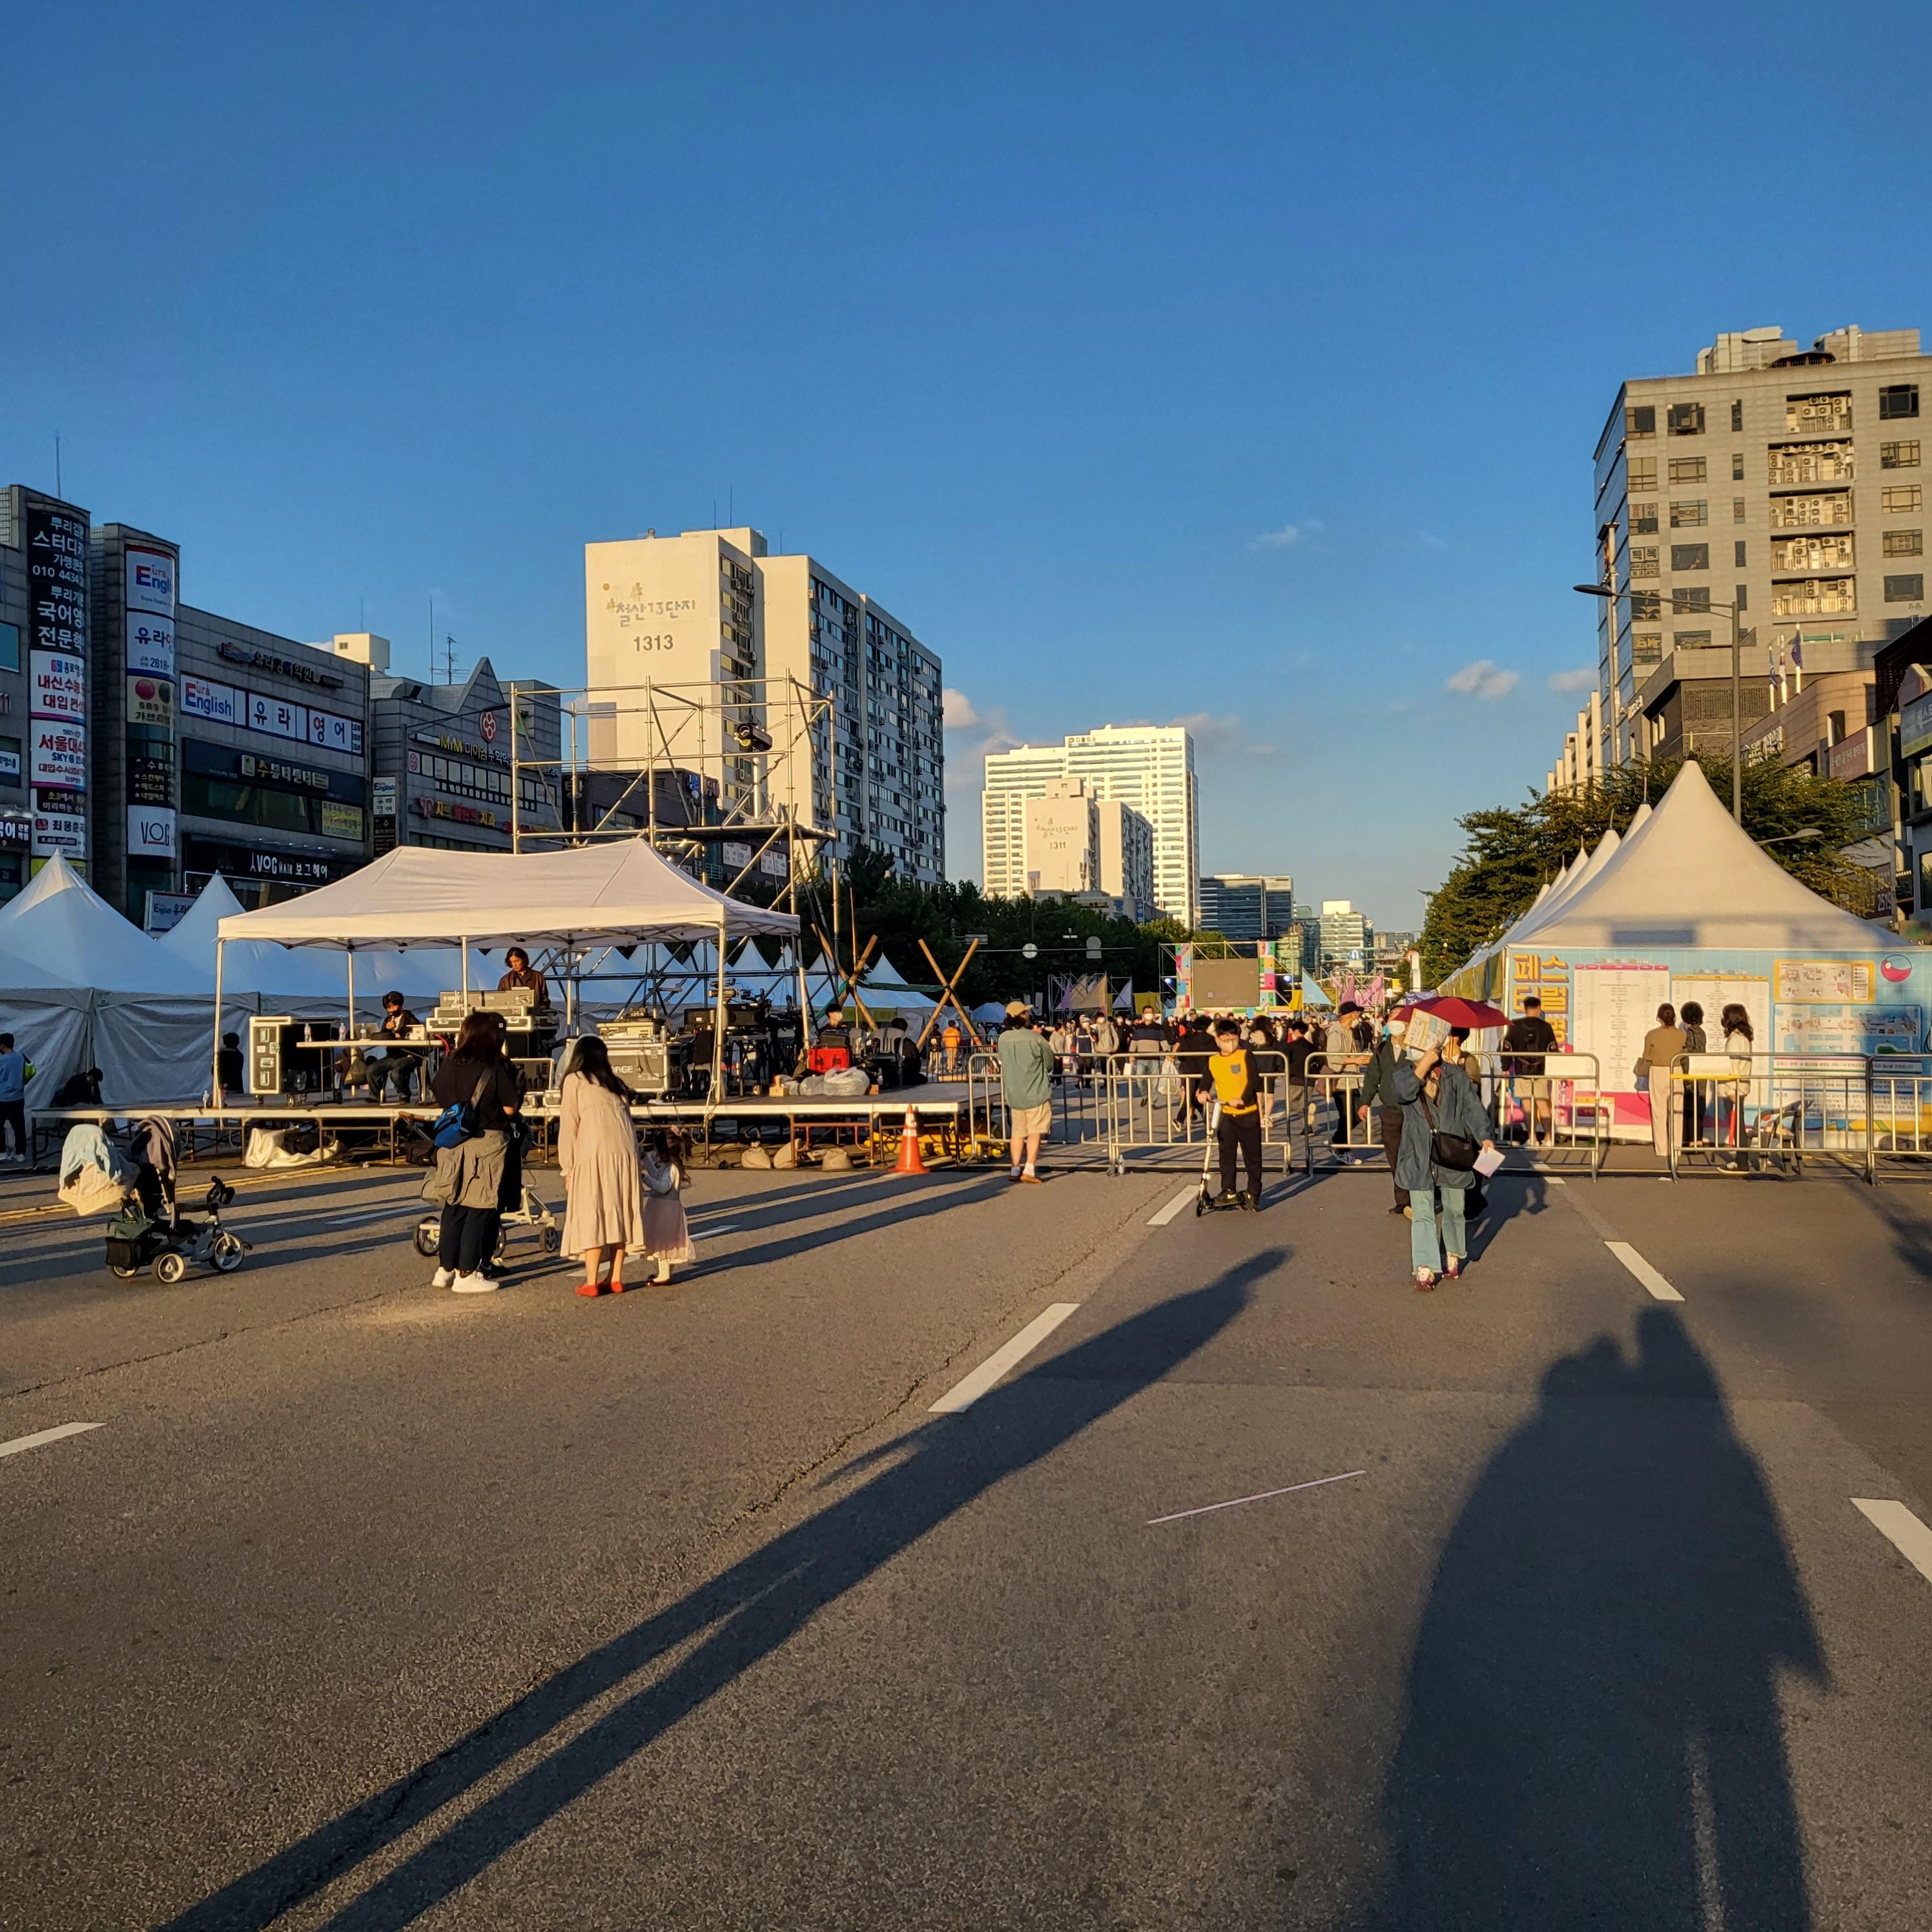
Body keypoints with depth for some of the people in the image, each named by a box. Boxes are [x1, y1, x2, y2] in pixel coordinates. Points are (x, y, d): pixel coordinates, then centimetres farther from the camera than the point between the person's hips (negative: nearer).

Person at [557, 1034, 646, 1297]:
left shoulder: (574, 1080, 8)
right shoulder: (616, 1083, 22)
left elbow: (568, 1126, 2)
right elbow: (628, 1125, 16)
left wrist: (567, 1168, 5)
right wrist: (634, 1161, 15)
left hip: (594, 1155, -5)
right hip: (625, 1154, 5)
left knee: (592, 1216, -3)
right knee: (619, 1213, 10)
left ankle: (591, 1282, -3)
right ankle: (615, 1278, 12)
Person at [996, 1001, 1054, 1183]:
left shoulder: (1003, 1039, -1)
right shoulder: (1035, 1038, -13)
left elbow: (1002, 1064, 9)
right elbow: (1050, 1063, 0)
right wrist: (1046, 1073, 21)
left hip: (1013, 1093, 4)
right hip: (1036, 1092, -4)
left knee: (1017, 1132, 13)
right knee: (1034, 1132, 1)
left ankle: (1016, 1169, 15)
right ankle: (1029, 1169, -7)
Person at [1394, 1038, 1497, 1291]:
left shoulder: (1456, 1077, 4)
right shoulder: (1404, 1073, 3)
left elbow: (1472, 1108, -4)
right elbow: (1403, 1092, -19)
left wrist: (1485, 1136, -19)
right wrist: (1424, 1064, -19)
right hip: (1419, 1158, -1)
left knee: (1454, 1210, 14)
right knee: (1422, 1214, -4)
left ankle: (1452, 1257, 35)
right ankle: (1424, 1270, -5)